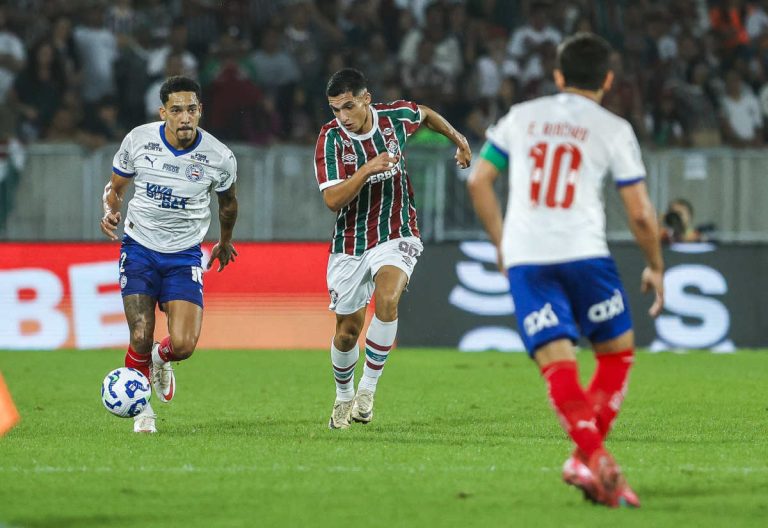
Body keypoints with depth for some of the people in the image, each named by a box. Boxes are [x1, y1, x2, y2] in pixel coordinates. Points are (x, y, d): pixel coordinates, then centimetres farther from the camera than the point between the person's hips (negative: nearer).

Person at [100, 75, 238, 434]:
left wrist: (225, 242, 27)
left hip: (184, 256, 0)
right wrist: (110, 211, -15)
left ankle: (160, 358, 25)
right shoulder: (138, 141, -10)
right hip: (138, 250, 0)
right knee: (141, 340, -12)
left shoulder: (219, 158, -10)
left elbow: (227, 201, 12)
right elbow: (115, 187, 7)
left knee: (182, 345, -15)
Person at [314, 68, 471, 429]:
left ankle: (368, 388, -15)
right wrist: (367, 169, -35)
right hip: (350, 244, 0)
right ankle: (344, 397, 36)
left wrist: (458, 139, 27)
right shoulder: (330, 138, -15)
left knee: (387, 300, -29)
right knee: (347, 330, 8)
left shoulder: (395, 118, -8)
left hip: (395, 236, 0)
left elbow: (426, 115, 17)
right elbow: (332, 200, -24)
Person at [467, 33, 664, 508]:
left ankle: (593, 455, -24)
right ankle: (588, 458, 0)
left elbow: (478, 181, 13)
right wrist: (655, 267, 18)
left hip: (524, 258, 2)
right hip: (583, 252, -2)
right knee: (617, 353, 14)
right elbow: (640, 212, 3)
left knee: (558, 365, -4)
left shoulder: (520, 117, 15)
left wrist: (502, 243, 24)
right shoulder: (613, 130, 6)